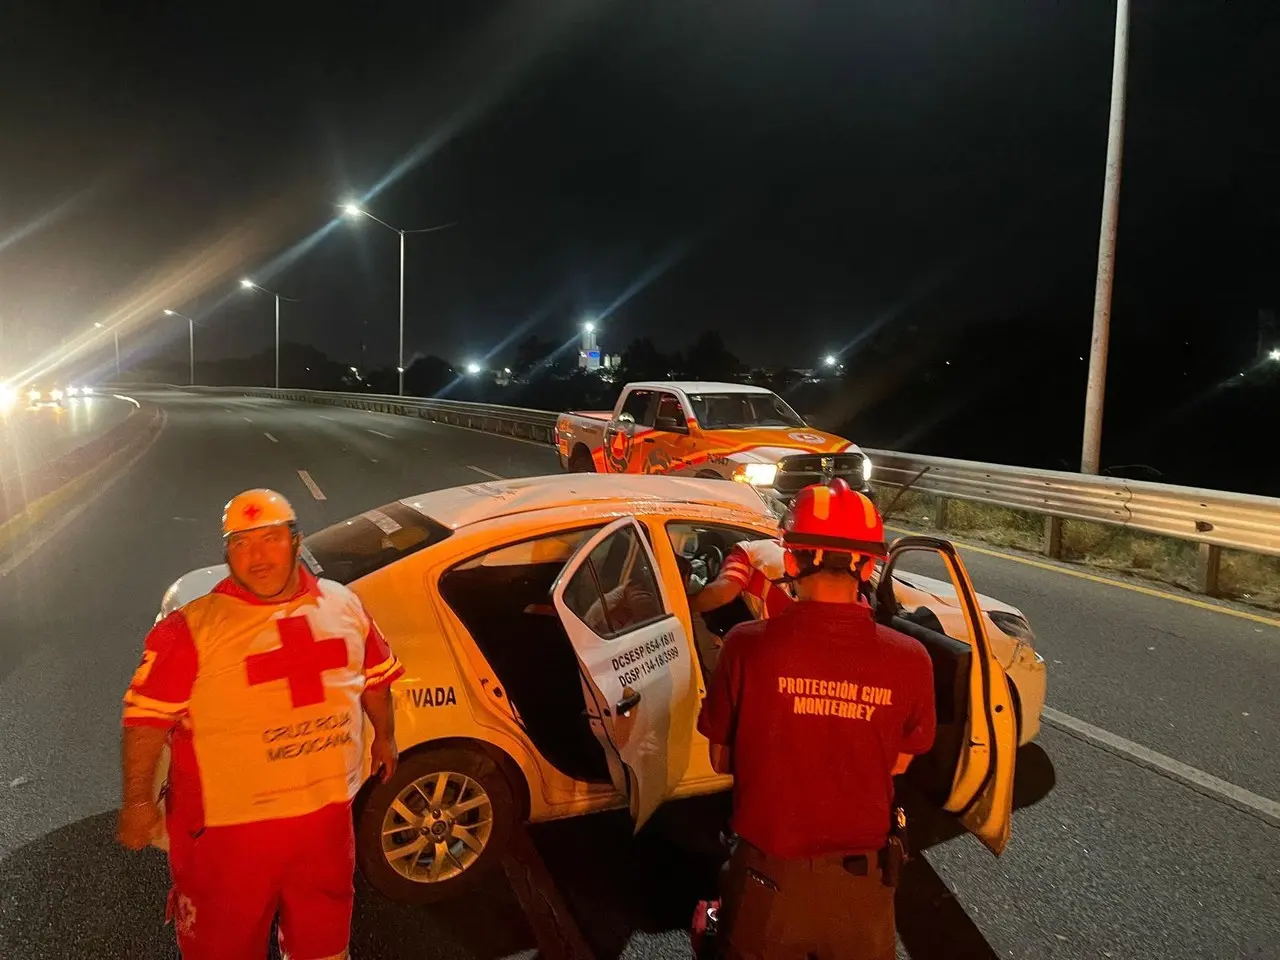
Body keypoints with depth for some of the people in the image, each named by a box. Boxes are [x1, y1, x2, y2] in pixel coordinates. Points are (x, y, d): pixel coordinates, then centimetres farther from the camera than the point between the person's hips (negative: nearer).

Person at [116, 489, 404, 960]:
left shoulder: (343, 604, -2)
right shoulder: (192, 628, -15)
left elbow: (374, 678, 11)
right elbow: (147, 717, -13)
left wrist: (384, 735, 19)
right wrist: (138, 801, -14)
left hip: (328, 811, 4)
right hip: (230, 824, -3)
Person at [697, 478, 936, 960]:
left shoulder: (748, 645, -20)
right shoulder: (910, 660, -16)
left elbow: (721, 760, -6)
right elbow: (897, 764, 1)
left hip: (769, 874, -1)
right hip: (861, 878, 2)